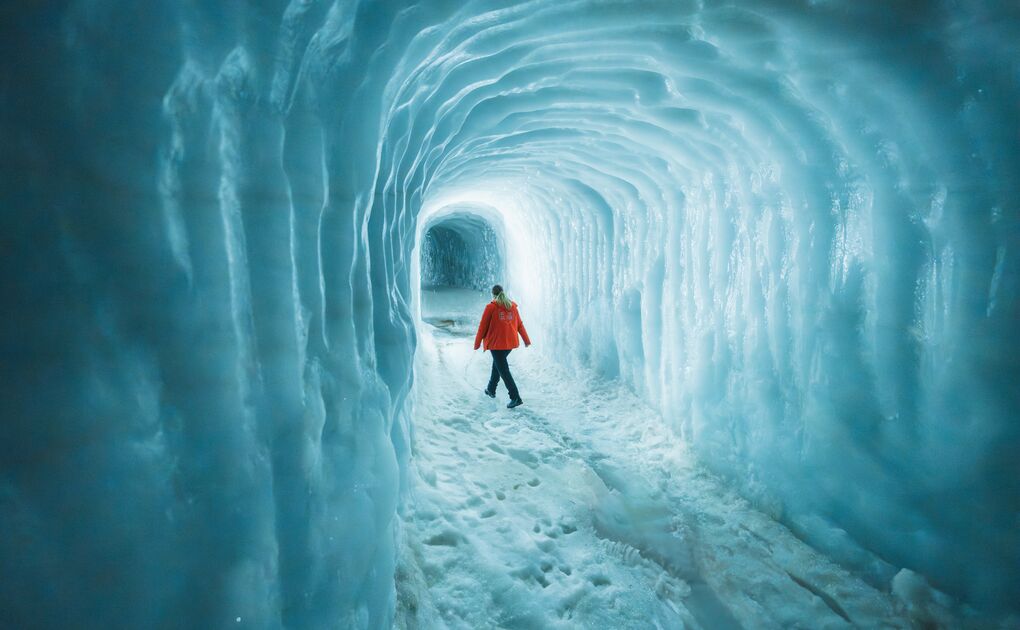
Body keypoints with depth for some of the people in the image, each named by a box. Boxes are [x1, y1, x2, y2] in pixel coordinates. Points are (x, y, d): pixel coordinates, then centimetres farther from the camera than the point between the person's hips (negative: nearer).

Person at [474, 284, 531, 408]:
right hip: (510, 342, 6)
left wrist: (477, 343, 4)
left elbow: (483, 327, -7)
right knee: (497, 363, 26)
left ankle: (515, 398, -10)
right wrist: (526, 340, 20)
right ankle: (491, 389, 37)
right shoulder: (512, 306, 5)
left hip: (496, 343, -6)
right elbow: (519, 324, 11)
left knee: (503, 370, -2)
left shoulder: (491, 307, -10)